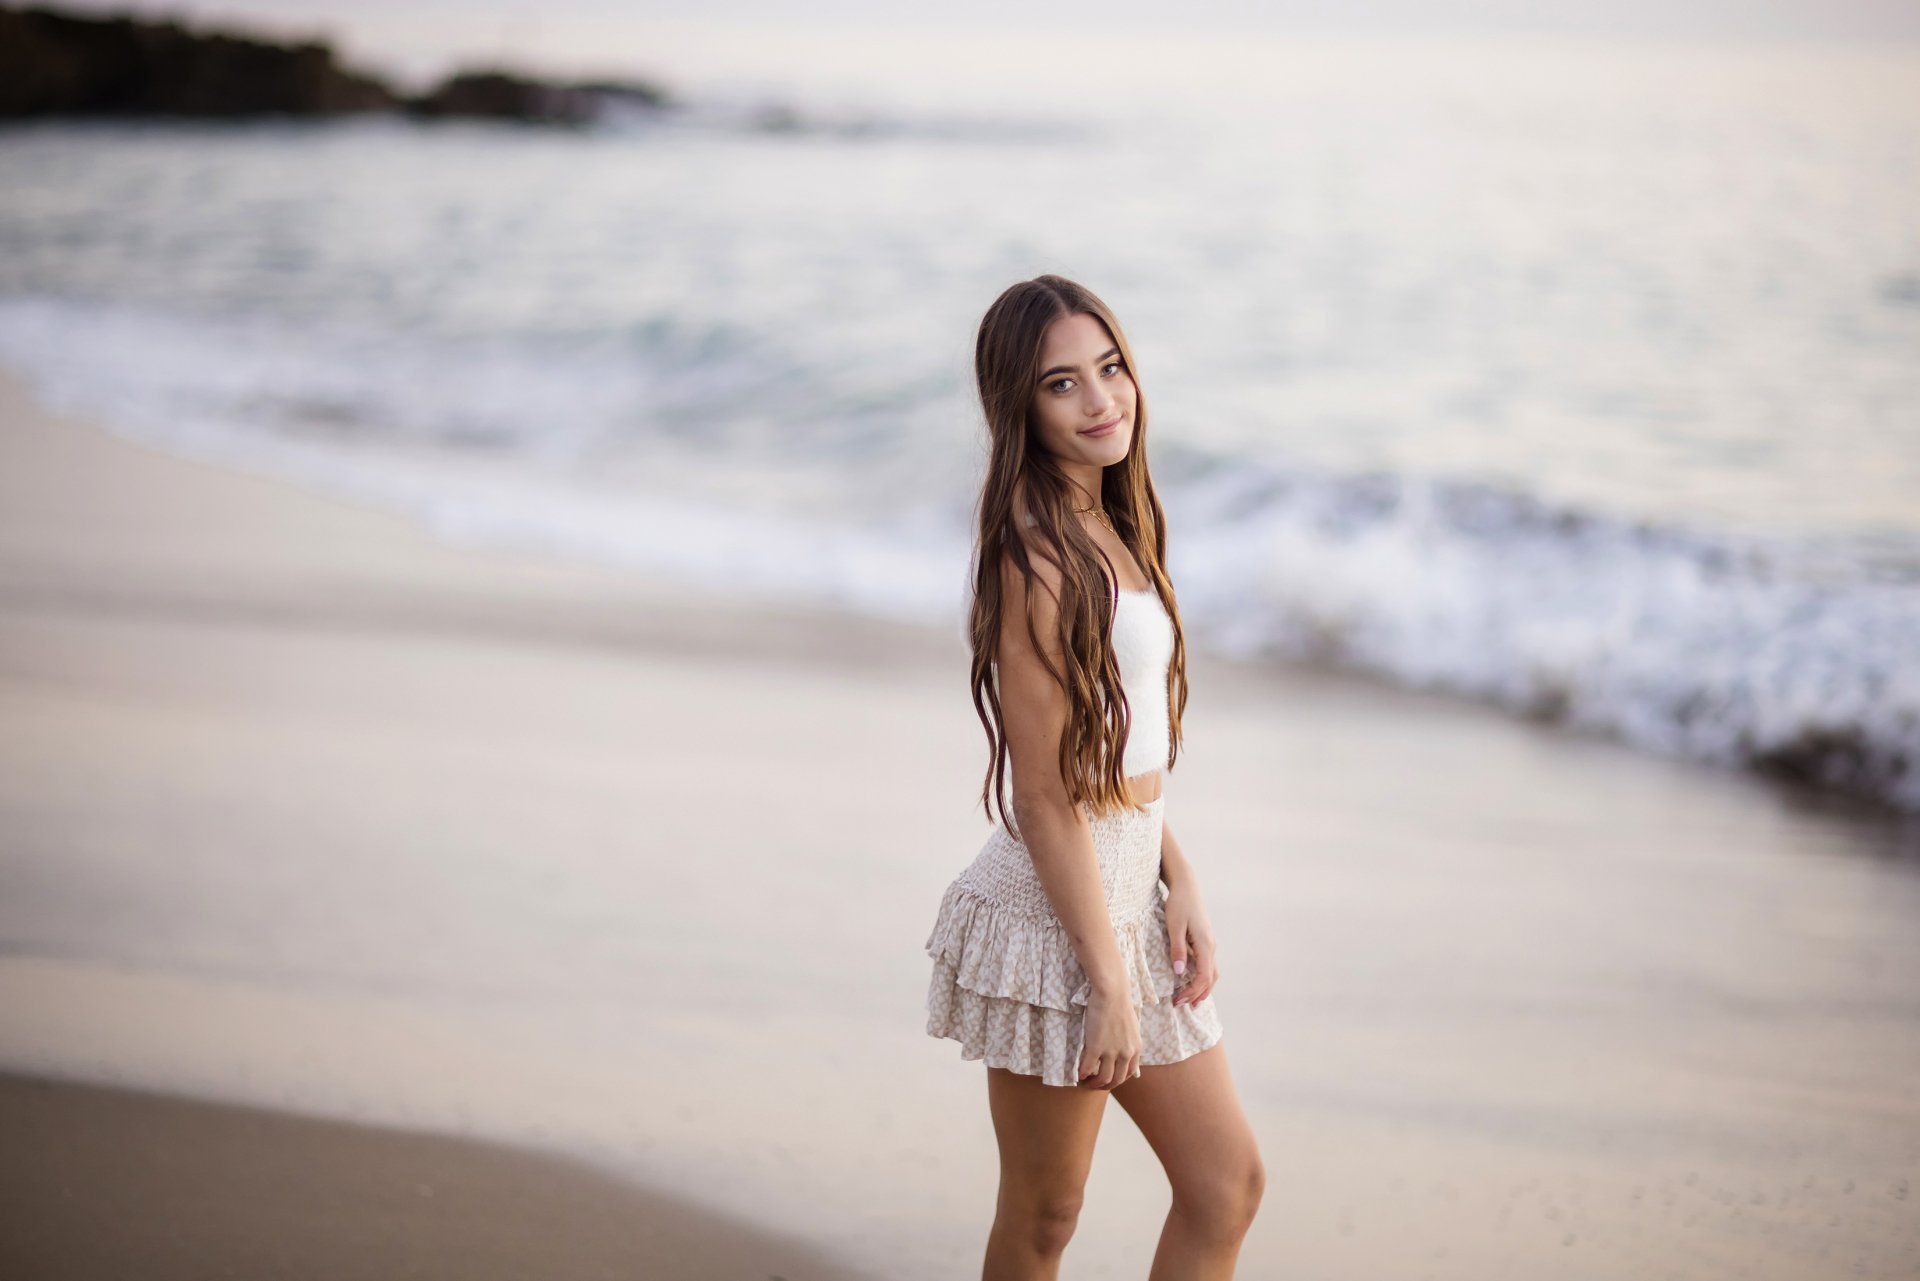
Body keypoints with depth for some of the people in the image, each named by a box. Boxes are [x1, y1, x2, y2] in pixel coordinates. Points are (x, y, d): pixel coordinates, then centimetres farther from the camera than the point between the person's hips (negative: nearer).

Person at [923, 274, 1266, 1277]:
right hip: (1054, 906, -9)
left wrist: (1181, 887, 6)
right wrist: (1108, 981, -18)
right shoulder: (1037, 554, -19)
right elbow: (1042, 792, -20)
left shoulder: (1113, 529, 9)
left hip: (1129, 886, 9)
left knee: (1227, 1185, 13)